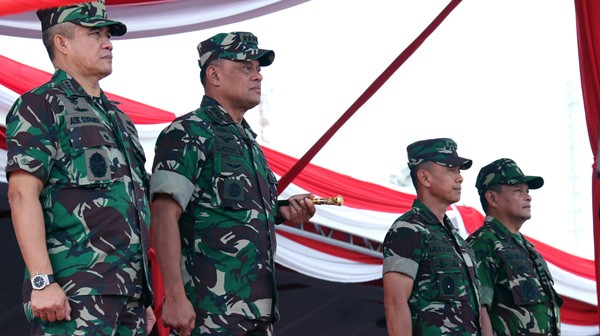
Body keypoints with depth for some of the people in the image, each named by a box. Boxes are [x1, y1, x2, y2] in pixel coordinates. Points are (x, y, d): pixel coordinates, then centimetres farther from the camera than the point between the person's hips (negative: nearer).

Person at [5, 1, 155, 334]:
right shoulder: (40, 106, 0)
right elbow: (22, 194, -11)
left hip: (129, 295, 8)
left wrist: (145, 298, 21)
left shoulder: (118, 119, 24)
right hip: (74, 294, -8)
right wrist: (42, 281, -21)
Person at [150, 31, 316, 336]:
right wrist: (174, 296, -24)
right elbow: (164, 216, -15)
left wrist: (283, 213, 9)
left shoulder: (248, 141, 21)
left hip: (257, 311, 9)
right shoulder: (188, 133, -6)